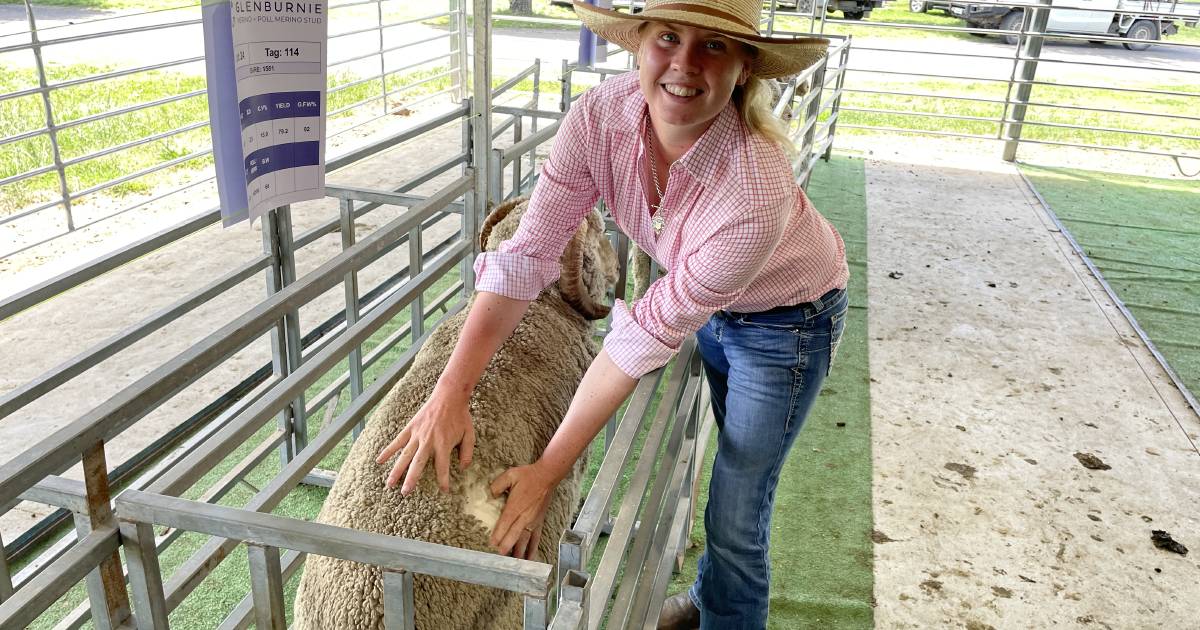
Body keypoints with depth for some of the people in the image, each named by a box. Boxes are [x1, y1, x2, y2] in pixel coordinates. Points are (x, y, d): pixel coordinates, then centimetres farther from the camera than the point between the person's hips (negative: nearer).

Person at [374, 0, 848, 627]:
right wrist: (449, 393, -33)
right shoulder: (603, 115, -26)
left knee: (736, 516, 3)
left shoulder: (758, 188, -41)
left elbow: (651, 334, -35)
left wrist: (547, 471, -28)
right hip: (711, 304, 5)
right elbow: (527, 253, -26)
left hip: (788, 318, -5)